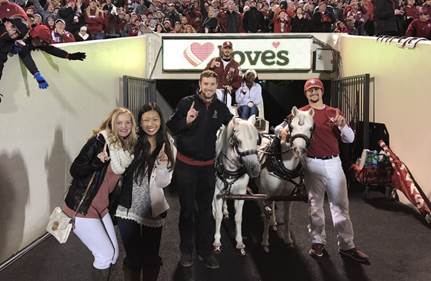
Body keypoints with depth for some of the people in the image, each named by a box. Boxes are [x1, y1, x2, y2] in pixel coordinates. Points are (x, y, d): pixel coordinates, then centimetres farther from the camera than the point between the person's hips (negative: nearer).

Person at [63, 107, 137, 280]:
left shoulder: (128, 149, 5)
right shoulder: (99, 141, -17)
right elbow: (75, 171, -21)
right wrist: (97, 161, -34)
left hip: (102, 207, 7)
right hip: (80, 208, -7)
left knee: (113, 253, 10)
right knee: (105, 254, -4)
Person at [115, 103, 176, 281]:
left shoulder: (169, 148, -3)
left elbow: (163, 183, -7)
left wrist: (162, 163, -25)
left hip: (153, 211, 0)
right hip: (128, 209, 0)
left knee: (151, 258, 13)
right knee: (132, 257, 10)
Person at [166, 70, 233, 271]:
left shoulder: (220, 107, 1)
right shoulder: (187, 102, -9)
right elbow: (170, 127, -11)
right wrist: (186, 121, -28)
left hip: (208, 165, 3)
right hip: (185, 164, -3)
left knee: (206, 209, 11)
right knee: (187, 208, 8)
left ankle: (205, 251, 24)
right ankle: (186, 250, 24)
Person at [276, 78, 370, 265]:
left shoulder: (334, 113, 9)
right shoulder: (301, 113, 3)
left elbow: (350, 139, 7)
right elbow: (280, 126, 1)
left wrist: (342, 125, -14)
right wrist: (282, 131, -22)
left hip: (334, 162, 2)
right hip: (313, 164, -2)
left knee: (340, 204, 6)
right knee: (315, 204, 8)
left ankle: (347, 246, 16)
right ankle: (318, 243, 20)